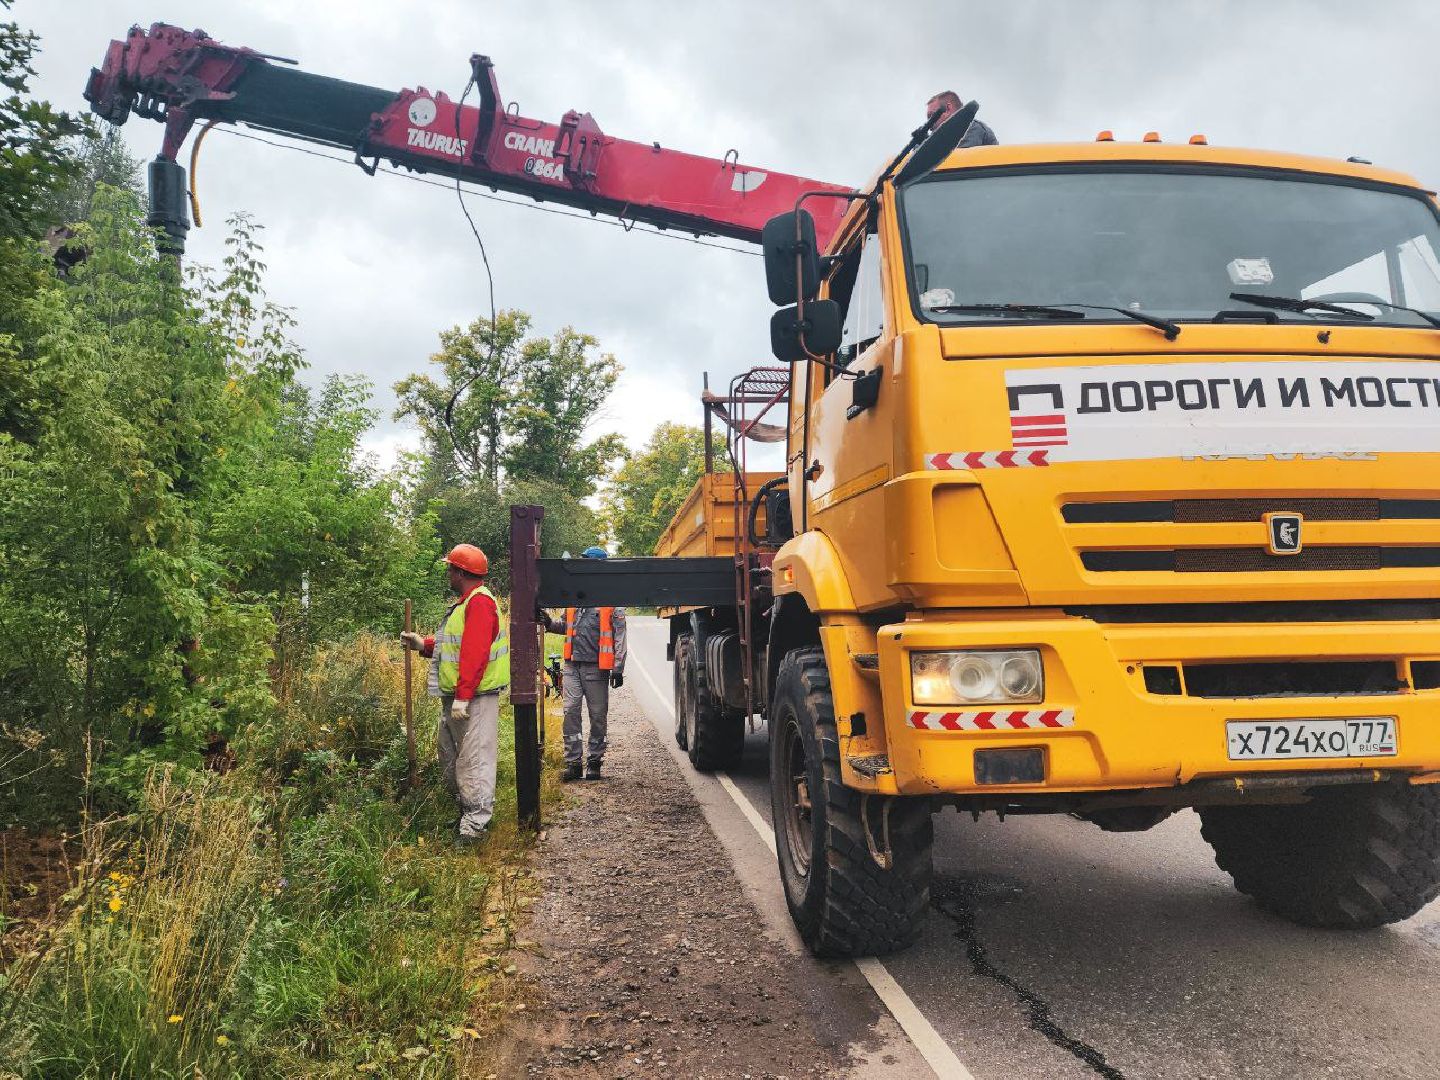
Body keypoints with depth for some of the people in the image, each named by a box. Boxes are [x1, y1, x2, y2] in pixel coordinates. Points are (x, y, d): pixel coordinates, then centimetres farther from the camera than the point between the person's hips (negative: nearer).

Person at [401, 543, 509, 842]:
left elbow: (475, 653, -24)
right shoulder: (466, 603, 19)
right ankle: (466, 809, 28)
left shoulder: (479, 602, -16)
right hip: (457, 697, 11)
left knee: (473, 760, -7)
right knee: (449, 754, 18)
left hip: (475, 699, -11)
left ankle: (475, 822, -3)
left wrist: (463, 697, -26)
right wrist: (424, 645, 17)